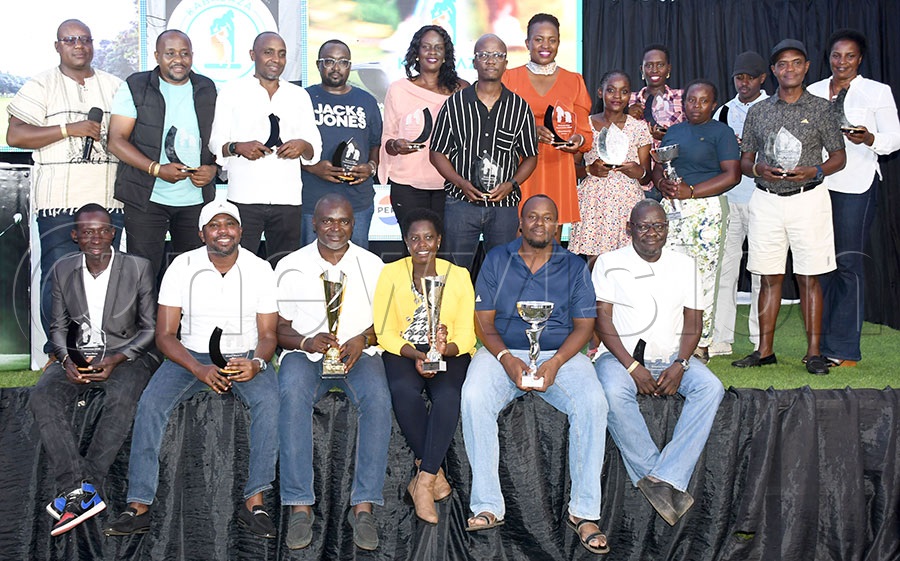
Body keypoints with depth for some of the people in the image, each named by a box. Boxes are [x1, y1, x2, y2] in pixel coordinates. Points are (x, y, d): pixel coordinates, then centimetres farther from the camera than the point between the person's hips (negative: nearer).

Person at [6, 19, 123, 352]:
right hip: (59, 199, -3)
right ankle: (58, 352, 6)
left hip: (108, 199, 3)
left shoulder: (114, 86, 15)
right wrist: (69, 129, -12)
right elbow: (15, 136, -5)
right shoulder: (41, 85, 4)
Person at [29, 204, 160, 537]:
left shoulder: (138, 269, -5)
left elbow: (151, 328, -2)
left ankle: (81, 489, -30)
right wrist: (67, 359, -10)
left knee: (122, 397, -36)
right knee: (42, 396, -26)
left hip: (128, 354, -3)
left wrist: (116, 359, -17)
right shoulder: (63, 271, 6)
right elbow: (58, 327, 11)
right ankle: (79, 487, -34)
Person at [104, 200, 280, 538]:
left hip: (244, 357, 0)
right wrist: (200, 370, -22)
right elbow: (165, 335, -5)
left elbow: (267, 336, 0)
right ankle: (138, 507, -21)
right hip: (191, 357, 1)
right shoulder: (182, 267, -4)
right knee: (150, 404, -26)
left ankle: (254, 501, -27)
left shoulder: (260, 270, -3)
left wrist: (256, 364, -24)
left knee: (268, 399, -31)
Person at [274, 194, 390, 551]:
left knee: (378, 397, -32)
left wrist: (362, 339, -13)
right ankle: (300, 505, -29)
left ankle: (364, 505, -27)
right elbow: (278, 327, 6)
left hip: (359, 353, 0)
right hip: (305, 354, 0)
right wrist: (306, 342, -15)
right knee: (292, 395, -34)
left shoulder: (371, 265, 10)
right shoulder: (291, 267, 8)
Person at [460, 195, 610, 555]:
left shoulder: (574, 266, 10)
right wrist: (506, 359, -16)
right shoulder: (496, 260, 9)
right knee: (473, 397, -31)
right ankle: (487, 506, -23)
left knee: (593, 402, -29)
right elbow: (483, 321, 3)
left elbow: (584, 325, 3)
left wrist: (555, 363, -15)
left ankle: (583, 511, -19)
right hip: (503, 352, 0)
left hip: (560, 353, 1)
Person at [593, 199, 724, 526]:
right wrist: (632, 367, -15)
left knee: (711, 388, -27)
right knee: (614, 395, -35)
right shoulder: (610, 264, 4)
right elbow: (602, 321, -4)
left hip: (671, 357, 3)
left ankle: (664, 478, -31)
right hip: (622, 355, -2)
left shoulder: (684, 266, 13)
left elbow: (692, 324, 9)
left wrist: (679, 365, -9)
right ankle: (666, 482, -28)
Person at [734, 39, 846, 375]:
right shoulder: (758, 111, 10)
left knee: (809, 278, 0)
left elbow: (838, 158, 6)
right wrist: (759, 170, -10)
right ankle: (765, 351, 12)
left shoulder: (820, 109, 4)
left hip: (808, 199, -2)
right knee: (769, 278, 5)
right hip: (766, 200, 2)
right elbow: (744, 161, 12)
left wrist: (813, 171, -14)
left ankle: (814, 353, 6)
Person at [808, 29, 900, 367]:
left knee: (848, 262, -7)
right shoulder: (814, 92, 14)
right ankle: (824, 344, 14)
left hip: (856, 186, -4)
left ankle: (845, 350, -1)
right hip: (817, 184, 4)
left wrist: (869, 139, -19)